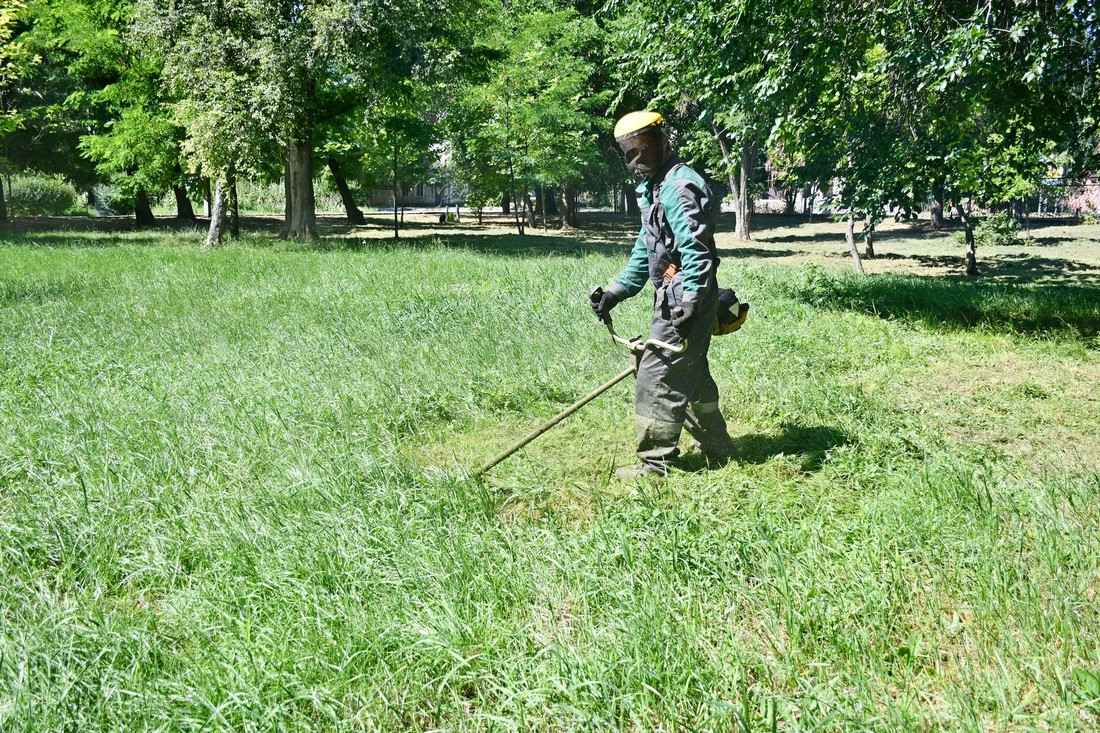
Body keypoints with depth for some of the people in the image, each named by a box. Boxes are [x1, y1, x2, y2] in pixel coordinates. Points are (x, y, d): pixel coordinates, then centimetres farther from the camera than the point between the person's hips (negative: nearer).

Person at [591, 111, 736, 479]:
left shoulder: (679, 186, -17)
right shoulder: (651, 188, 17)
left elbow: (696, 252, -24)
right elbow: (645, 248, 23)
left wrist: (687, 307, -27)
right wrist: (617, 291, 15)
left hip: (686, 300, -11)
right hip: (673, 298, 11)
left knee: (658, 377, -6)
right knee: (690, 375, 19)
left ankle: (655, 464, 3)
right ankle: (717, 448, 32)